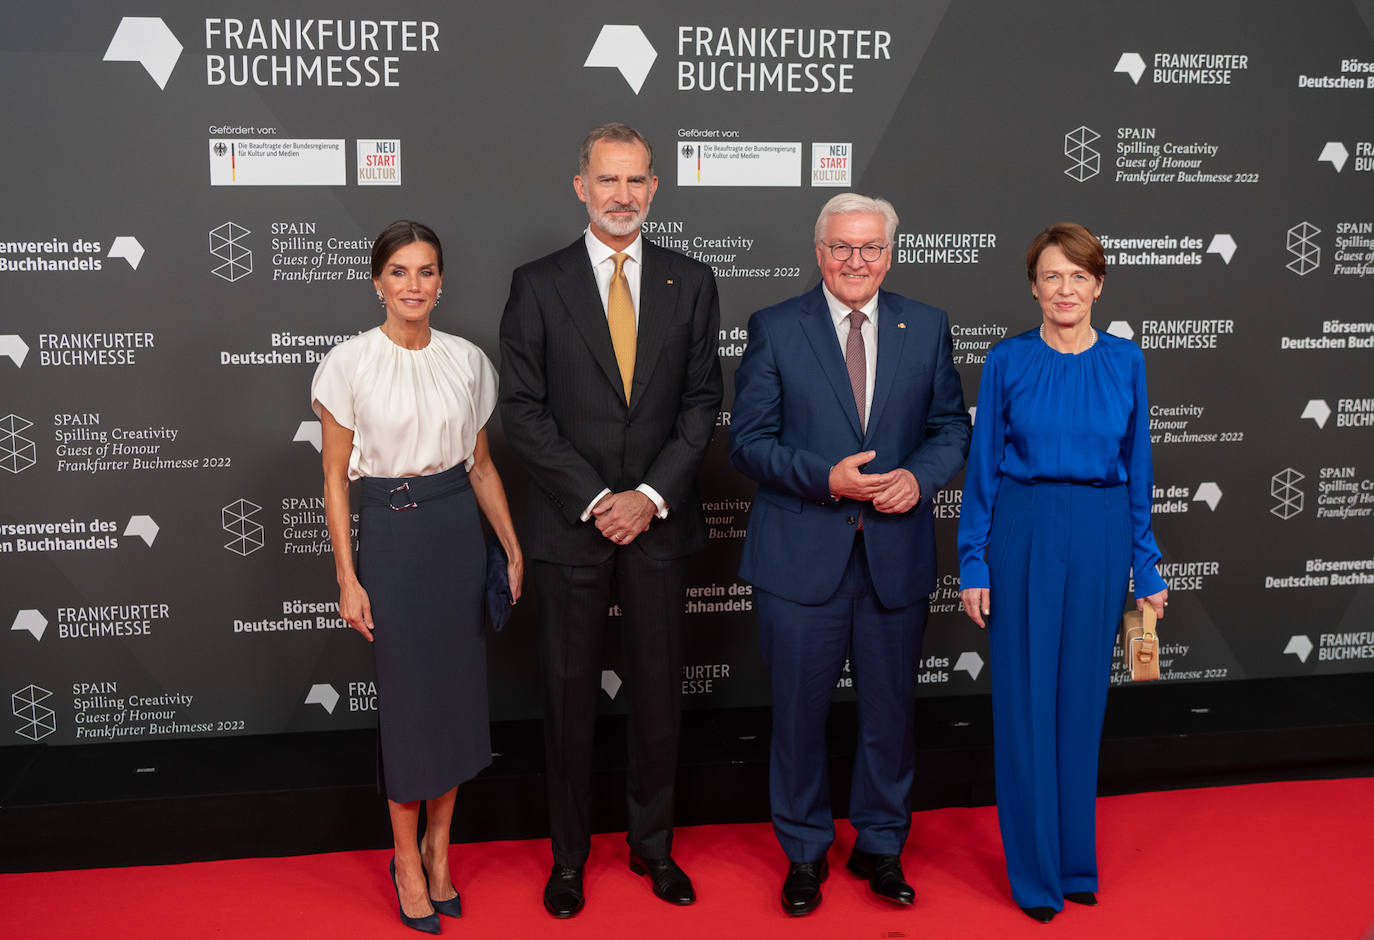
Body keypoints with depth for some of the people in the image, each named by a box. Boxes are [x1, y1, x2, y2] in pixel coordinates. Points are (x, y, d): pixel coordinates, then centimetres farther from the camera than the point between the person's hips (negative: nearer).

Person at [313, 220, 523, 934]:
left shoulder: (467, 361, 5)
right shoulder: (350, 364, -5)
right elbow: (335, 476, -3)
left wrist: (512, 547, 9)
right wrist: (347, 577, -7)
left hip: (460, 530, 4)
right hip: (390, 534, -3)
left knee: (459, 687, 8)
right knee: (407, 695, 3)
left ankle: (438, 847, 25)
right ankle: (407, 857, 20)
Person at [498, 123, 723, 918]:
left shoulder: (692, 283, 4)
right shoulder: (538, 285, -1)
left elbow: (702, 403, 2)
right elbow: (524, 410, -5)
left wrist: (650, 495, -10)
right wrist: (594, 500, -12)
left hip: (660, 522, 2)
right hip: (571, 523, -1)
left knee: (659, 690, 11)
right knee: (571, 694, 8)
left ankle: (653, 844, 28)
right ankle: (570, 856, 24)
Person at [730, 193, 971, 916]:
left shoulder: (927, 328, 7)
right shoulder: (774, 329, -1)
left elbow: (951, 427, 8)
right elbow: (748, 441, -4)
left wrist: (919, 477, -12)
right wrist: (826, 478, -18)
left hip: (897, 556, 2)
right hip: (802, 556, -2)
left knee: (891, 708, 12)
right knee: (799, 709, 8)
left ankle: (880, 846, 32)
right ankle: (804, 851, 27)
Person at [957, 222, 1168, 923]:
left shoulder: (1125, 361, 4)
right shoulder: (1007, 361, -1)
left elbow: (1136, 467, 8)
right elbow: (982, 468, 1)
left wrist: (1146, 567, 6)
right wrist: (973, 564, -4)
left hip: (1101, 541, 2)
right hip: (1024, 535, -2)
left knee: (1082, 699, 10)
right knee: (1025, 701, 1)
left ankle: (1078, 861, 25)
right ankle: (1035, 872, 14)